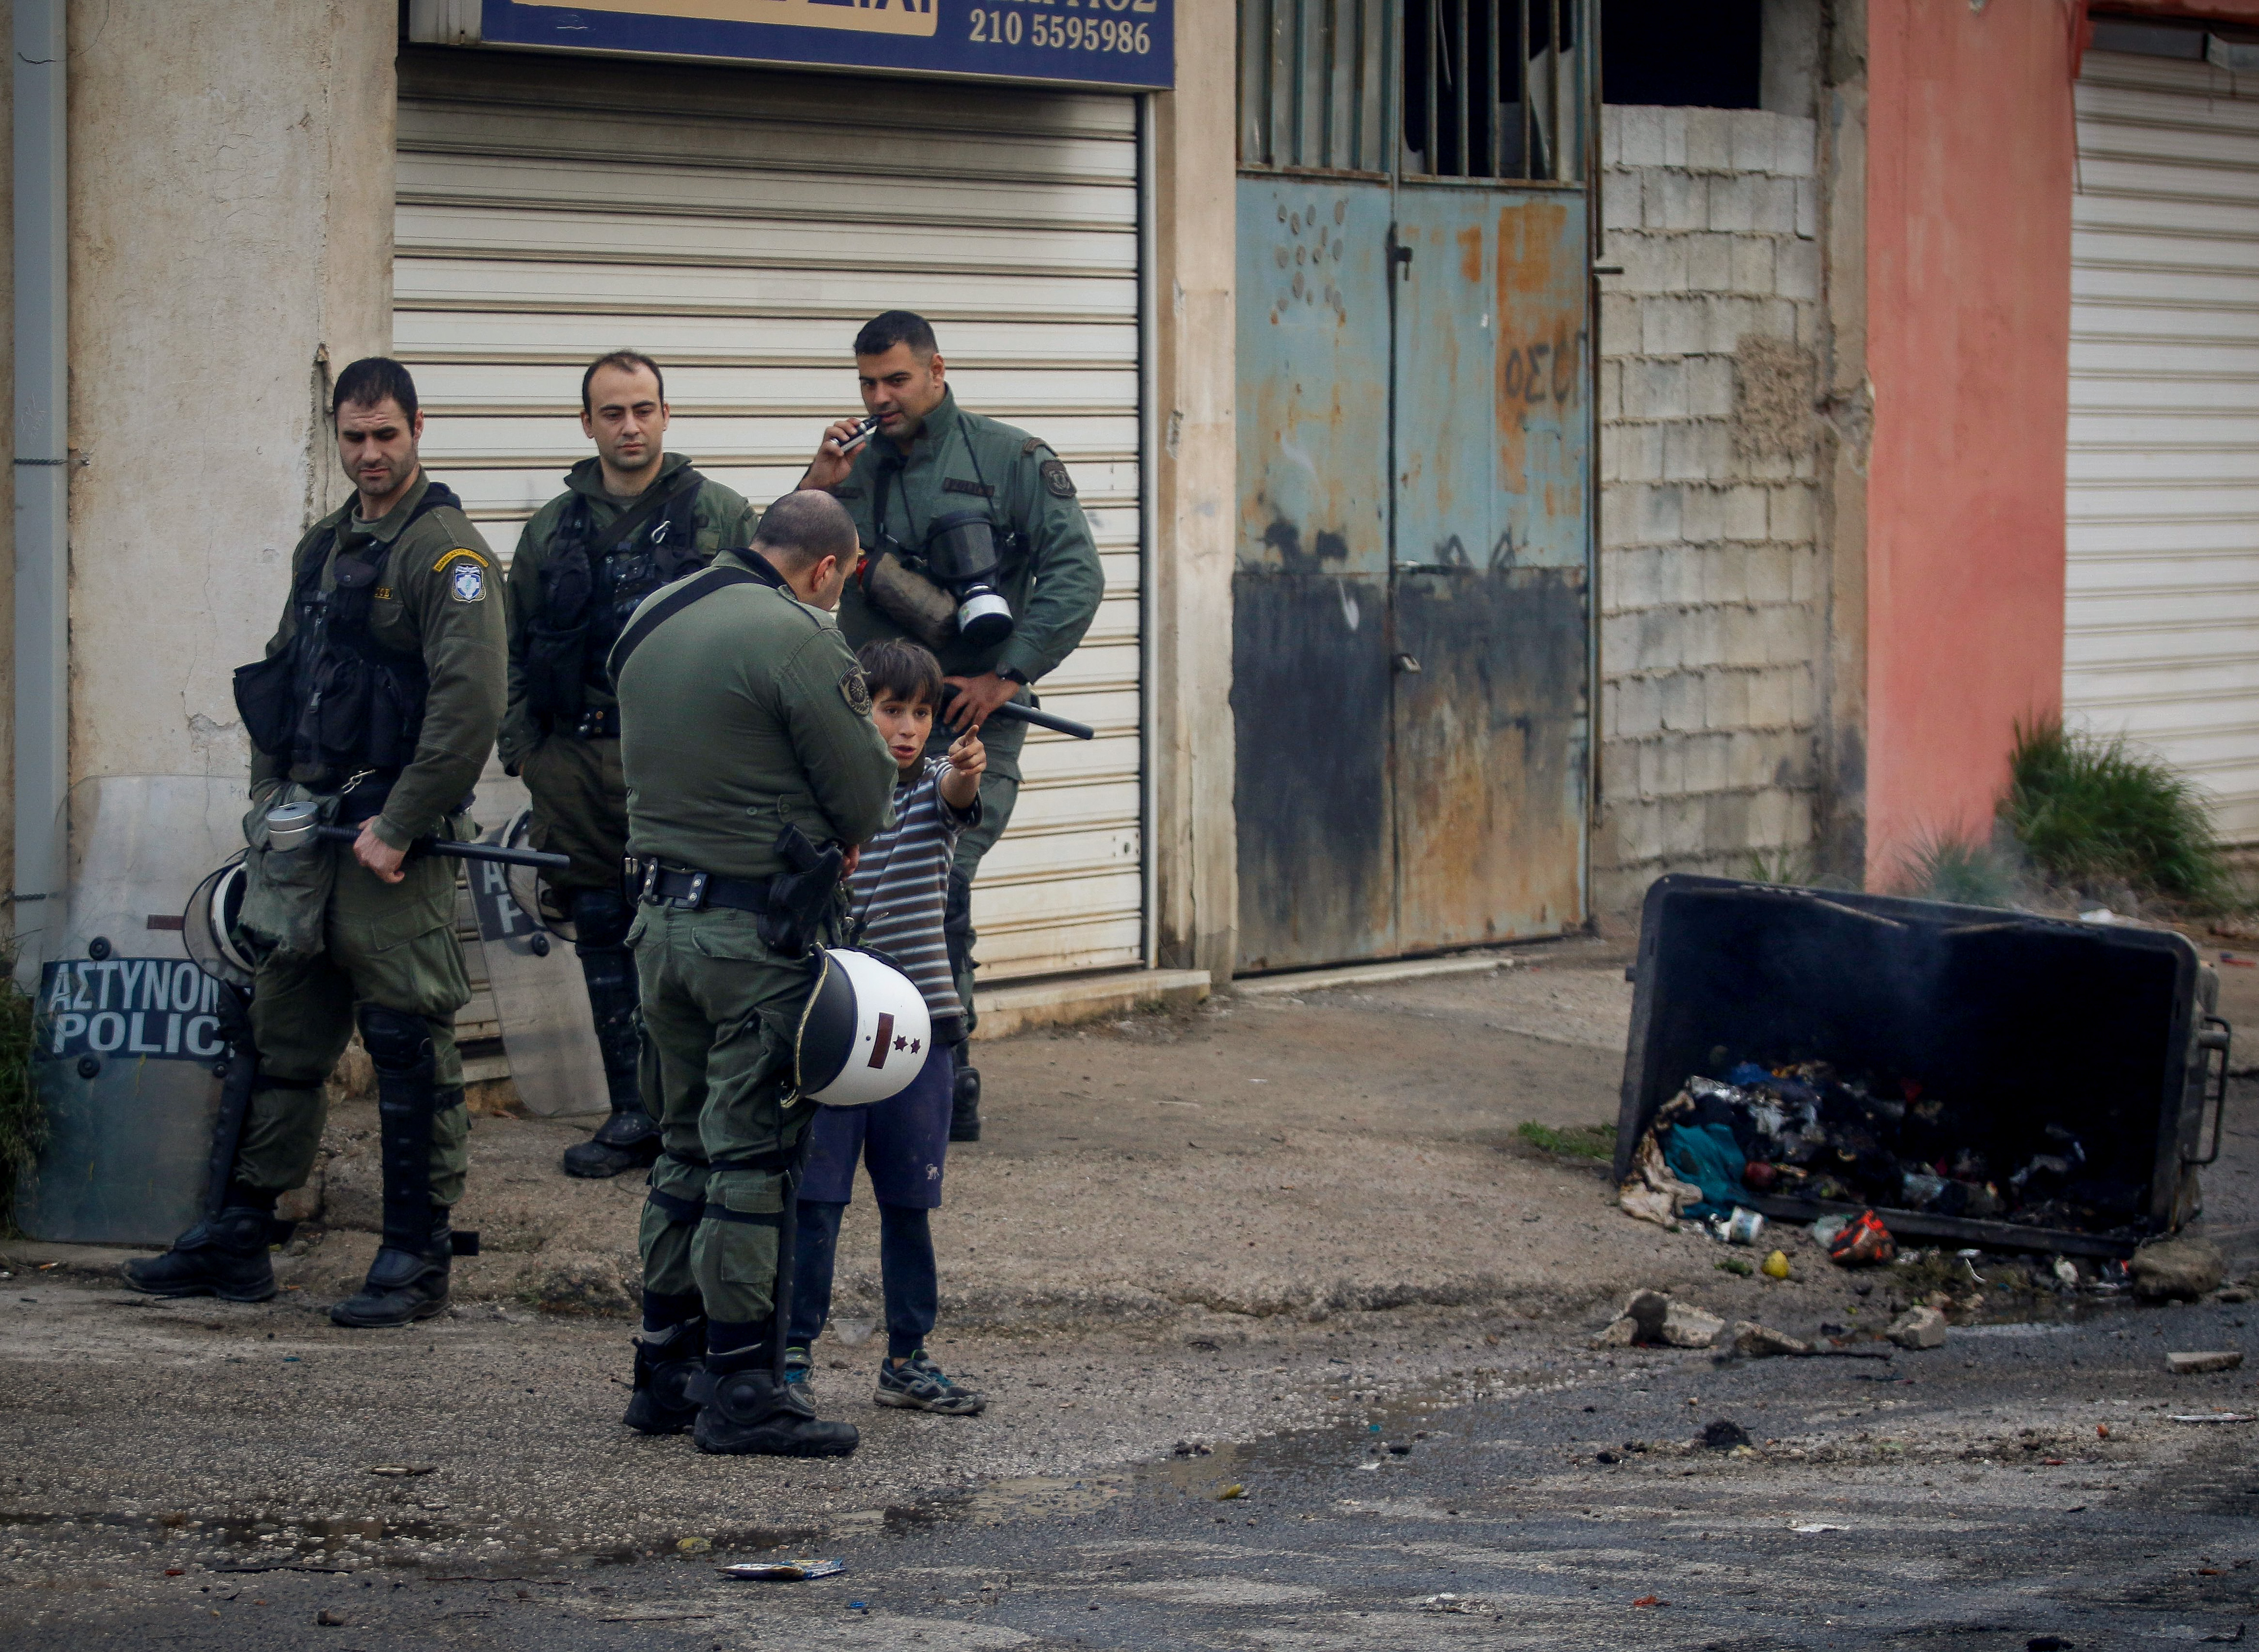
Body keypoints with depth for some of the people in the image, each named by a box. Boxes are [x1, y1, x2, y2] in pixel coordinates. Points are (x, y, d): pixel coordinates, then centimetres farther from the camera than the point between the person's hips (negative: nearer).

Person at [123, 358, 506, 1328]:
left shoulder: (446, 551, -10)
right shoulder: (323, 548, 16)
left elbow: (470, 704, -18)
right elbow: (281, 676, 25)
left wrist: (397, 827, -18)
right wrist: (271, 798, 13)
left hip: (393, 841, -8)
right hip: (304, 835, 8)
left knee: (411, 1050, -3)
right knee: (284, 1038, 12)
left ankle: (415, 1262, 2)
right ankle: (238, 1241, 18)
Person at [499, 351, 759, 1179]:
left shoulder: (720, 515, 5)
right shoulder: (553, 529, 14)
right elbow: (515, 650, 18)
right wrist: (524, 750, 8)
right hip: (578, 765, 4)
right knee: (604, 939, 6)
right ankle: (635, 1115, 13)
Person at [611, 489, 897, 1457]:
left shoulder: (650, 625, 11)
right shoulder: (794, 636, -14)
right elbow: (866, 796, -11)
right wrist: (827, 847, 11)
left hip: (662, 917, 8)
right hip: (759, 930, -8)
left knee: (688, 1149, 16)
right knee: (753, 1158, -3)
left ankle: (667, 1372, 20)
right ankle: (741, 1388, -2)